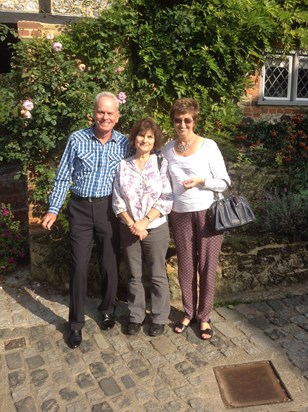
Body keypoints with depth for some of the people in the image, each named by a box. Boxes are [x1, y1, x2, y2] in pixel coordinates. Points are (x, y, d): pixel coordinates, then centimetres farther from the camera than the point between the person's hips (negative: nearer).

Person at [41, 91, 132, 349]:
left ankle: (108, 310, 34)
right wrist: (53, 209, -1)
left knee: (110, 264, 10)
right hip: (81, 208, -1)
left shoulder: (124, 143, 0)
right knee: (79, 266, 2)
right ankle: (76, 322, 17)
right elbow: (63, 177, 1)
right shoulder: (77, 139, -4)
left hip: (109, 208, 1)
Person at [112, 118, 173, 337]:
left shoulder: (161, 164, -4)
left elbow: (166, 200, -8)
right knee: (134, 276, 13)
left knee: (158, 276, 9)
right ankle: (136, 316, 29)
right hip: (129, 229, 2)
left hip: (156, 228, -2)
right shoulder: (123, 165, 2)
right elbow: (117, 200, 0)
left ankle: (159, 318, 25)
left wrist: (144, 222, -15)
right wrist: (132, 224, -12)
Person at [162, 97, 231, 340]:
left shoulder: (209, 146, -7)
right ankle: (188, 313, 28)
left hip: (208, 213, -3)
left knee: (207, 266, 5)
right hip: (180, 215, 3)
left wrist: (201, 180, -21)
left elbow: (224, 182, -6)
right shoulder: (168, 150, 5)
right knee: (186, 267, 10)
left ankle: (204, 316, 21)